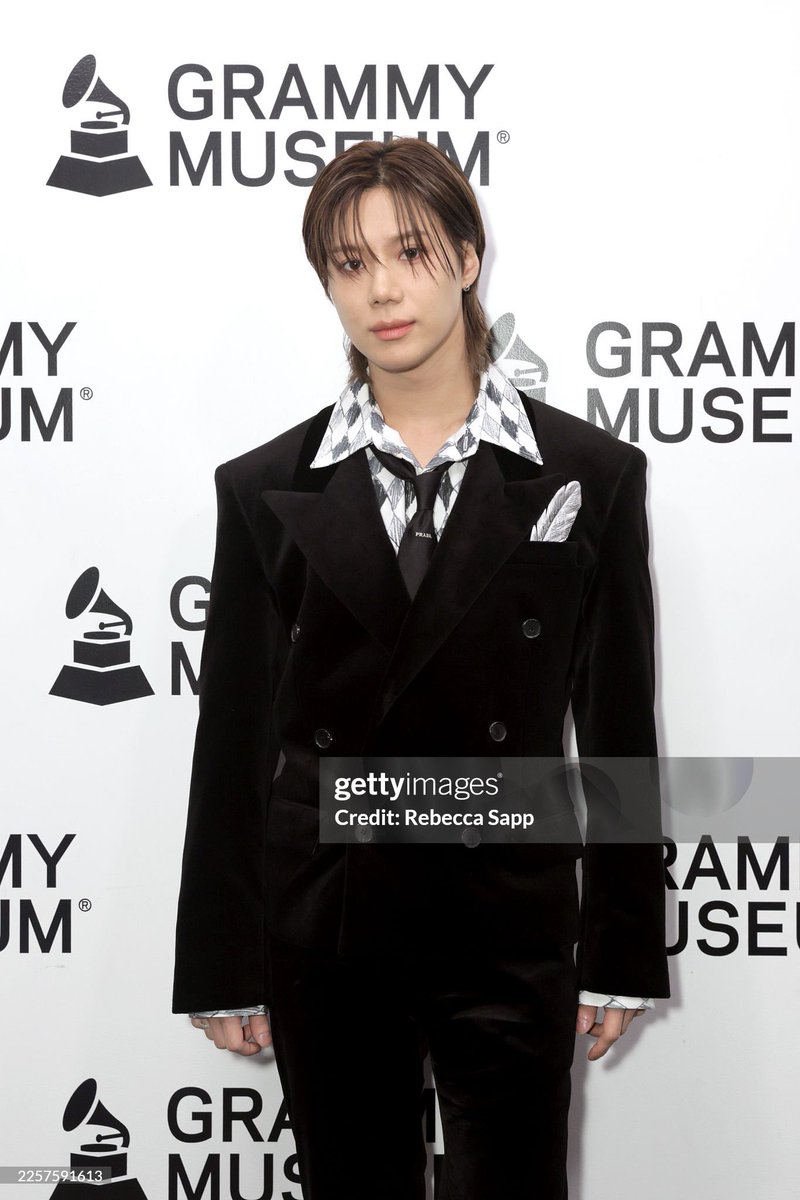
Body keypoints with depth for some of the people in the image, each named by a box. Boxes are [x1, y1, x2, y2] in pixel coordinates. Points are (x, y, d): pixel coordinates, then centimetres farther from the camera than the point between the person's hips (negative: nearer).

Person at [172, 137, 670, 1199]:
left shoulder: (589, 474, -1)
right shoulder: (267, 489, 1)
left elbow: (619, 725, 1)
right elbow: (233, 739, 3)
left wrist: (625, 950, 1)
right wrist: (220, 964, 3)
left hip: (508, 929, -1)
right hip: (323, 931, 1)